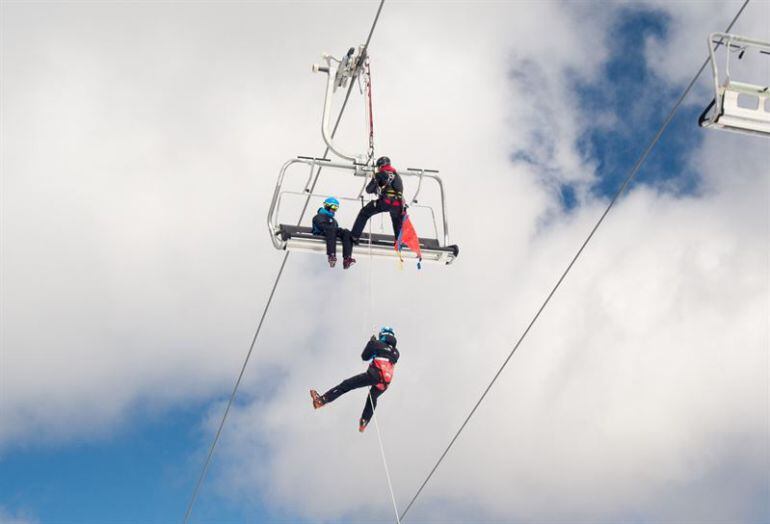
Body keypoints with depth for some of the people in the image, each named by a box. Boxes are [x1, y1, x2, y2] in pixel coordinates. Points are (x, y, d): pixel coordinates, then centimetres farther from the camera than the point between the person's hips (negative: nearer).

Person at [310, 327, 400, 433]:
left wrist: (371, 343, 30)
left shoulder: (378, 344, 9)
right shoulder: (396, 353, 23)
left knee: (346, 385, -5)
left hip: (374, 375, -6)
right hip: (385, 383, 6)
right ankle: (363, 423, 39)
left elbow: (365, 357, 17)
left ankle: (321, 400, -14)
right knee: (372, 399, 32)